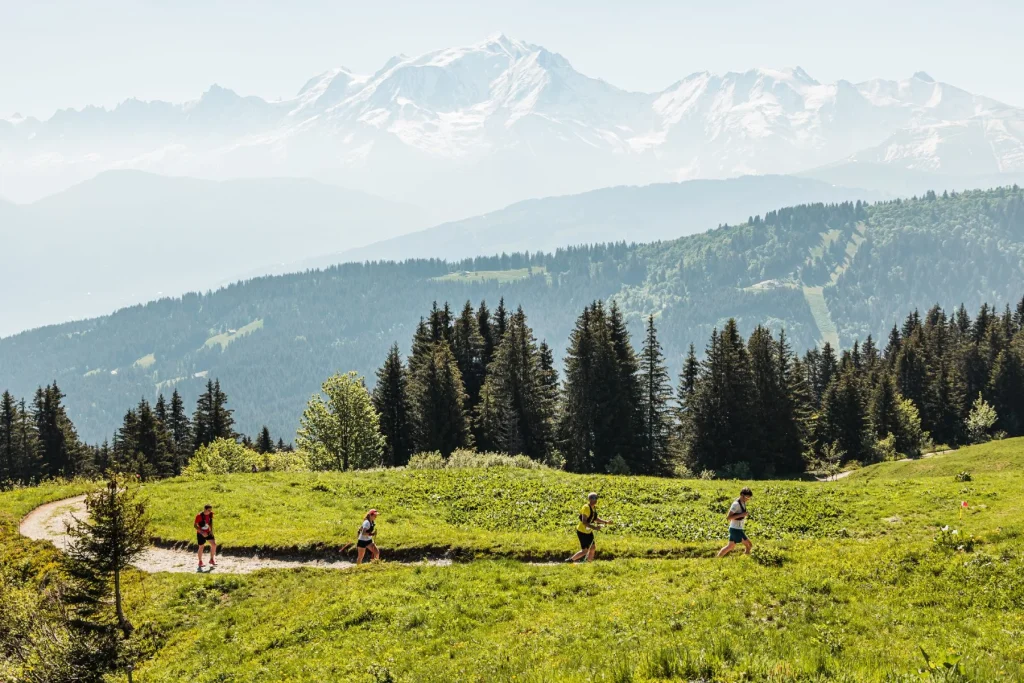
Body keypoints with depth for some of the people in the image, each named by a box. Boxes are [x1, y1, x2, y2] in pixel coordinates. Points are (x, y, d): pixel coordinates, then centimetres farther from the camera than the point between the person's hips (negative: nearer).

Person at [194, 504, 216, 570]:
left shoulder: (210, 514, -6)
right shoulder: (199, 516, -24)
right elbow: (195, 525, -20)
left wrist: (211, 530, -1)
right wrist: (202, 532, -27)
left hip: (208, 532, 5)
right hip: (200, 533, -5)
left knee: (214, 544, -7)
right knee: (201, 547, 3)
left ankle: (212, 559, 9)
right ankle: (200, 562, 21)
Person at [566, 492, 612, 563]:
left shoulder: (594, 507, 4)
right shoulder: (586, 508, -25)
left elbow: (595, 518, 17)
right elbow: (584, 522, -29)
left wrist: (606, 522, 7)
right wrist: (594, 527, -35)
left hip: (588, 531, 9)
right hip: (582, 531, -9)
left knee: (593, 548, 10)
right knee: (584, 550, -5)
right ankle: (570, 560, 8)